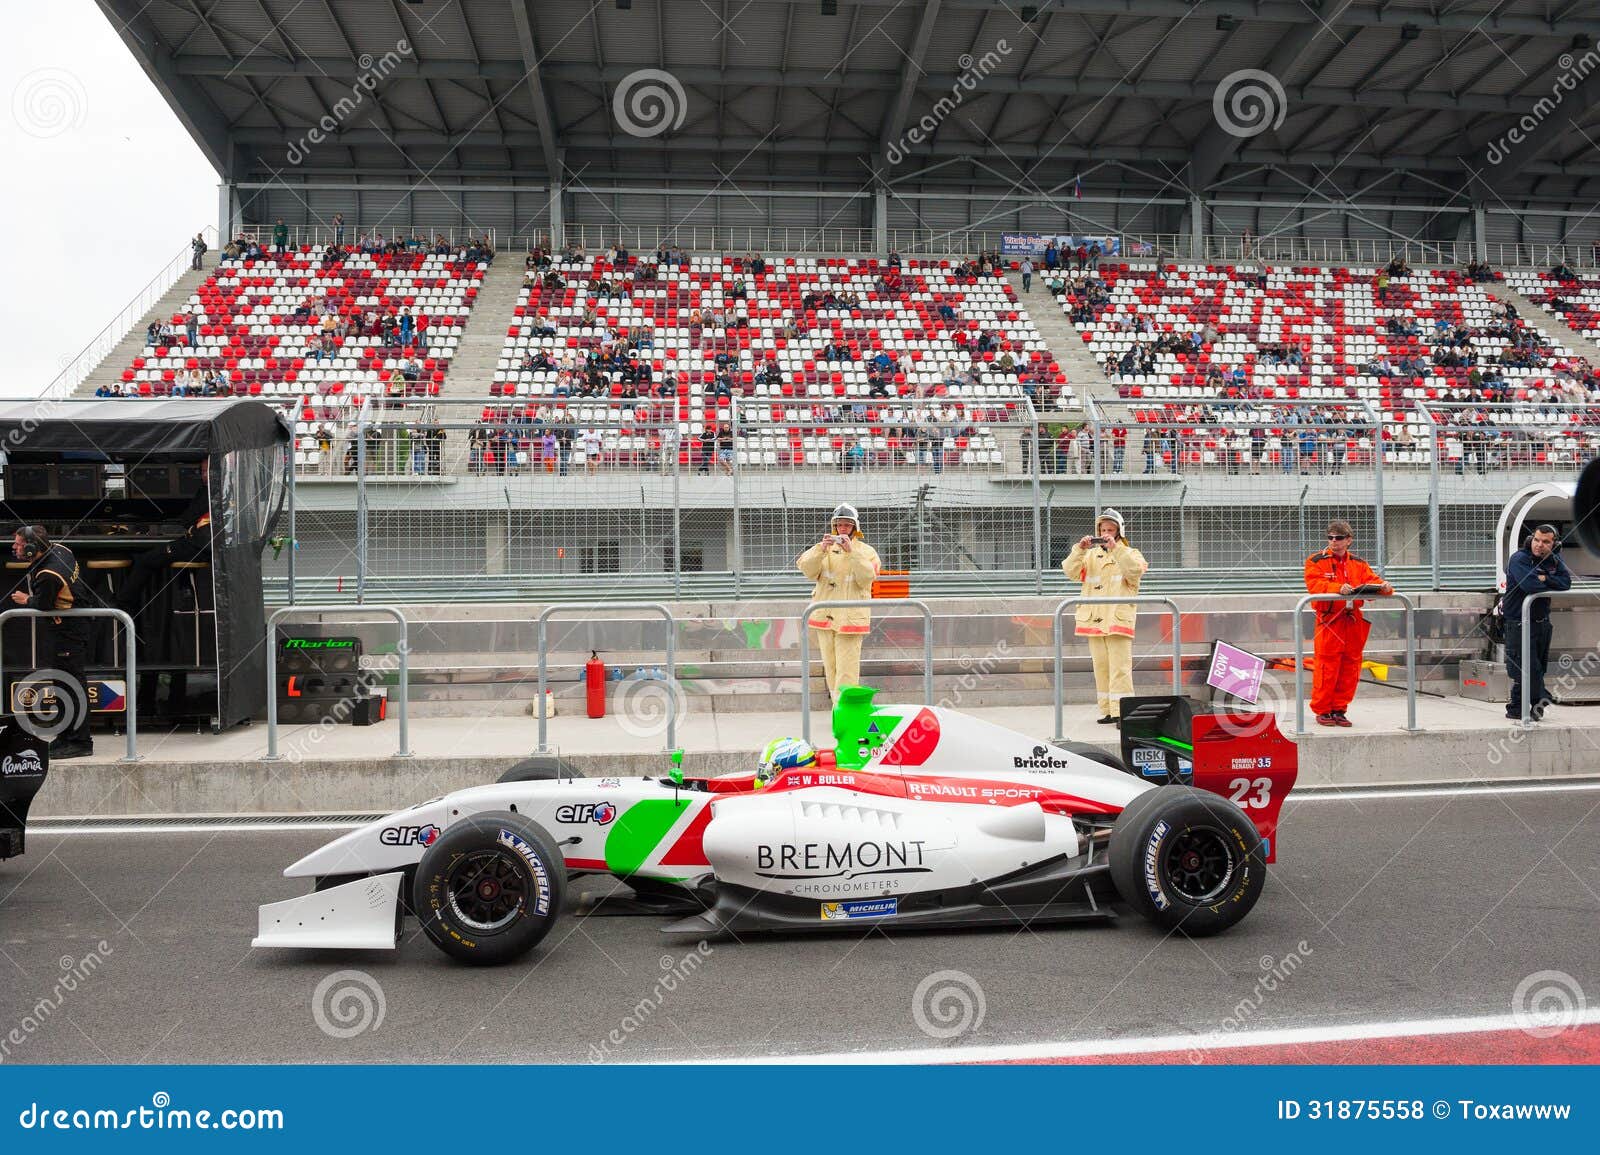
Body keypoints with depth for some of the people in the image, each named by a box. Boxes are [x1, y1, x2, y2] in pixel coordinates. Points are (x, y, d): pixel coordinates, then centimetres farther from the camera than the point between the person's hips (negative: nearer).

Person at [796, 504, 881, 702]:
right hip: (825, 616, 4)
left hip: (850, 617, -4)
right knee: (830, 667, 10)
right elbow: (807, 569, -4)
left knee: (846, 669, -12)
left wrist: (851, 552, -22)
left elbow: (866, 577, -12)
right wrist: (821, 549, -21)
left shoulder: (866, 551, 5)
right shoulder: (825, 548, 12)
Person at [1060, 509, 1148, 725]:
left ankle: (1121, 711, -12)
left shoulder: (1130, 553, 8)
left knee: (1119, 668, -11)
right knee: (1101, 667, 6)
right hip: (1094, 618, 4)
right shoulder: (1090, 555, 17)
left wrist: (1116, 548, -20)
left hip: (1119, 617, -4)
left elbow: (1135, 570, -14)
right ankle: (1108, 711, 12)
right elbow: (1070, 571, 2)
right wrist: (1080, 549, -11)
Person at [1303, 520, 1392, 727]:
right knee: (1326, 668, -5)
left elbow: (1372, 580, 3)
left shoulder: (1358, 564, 16)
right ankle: (1322, 710, 5)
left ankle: (1339, 709, 16)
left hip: (1354, 623, 5)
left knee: (1349, 669, 7)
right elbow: (1314, 584, -14)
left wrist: (1383, 587, -20)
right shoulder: (1316, 561, 2)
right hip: (1329, 622, -5)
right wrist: (1338, 588, -29)